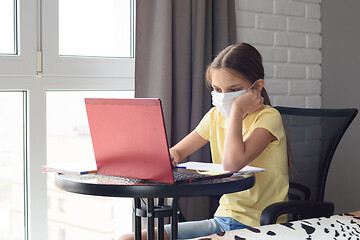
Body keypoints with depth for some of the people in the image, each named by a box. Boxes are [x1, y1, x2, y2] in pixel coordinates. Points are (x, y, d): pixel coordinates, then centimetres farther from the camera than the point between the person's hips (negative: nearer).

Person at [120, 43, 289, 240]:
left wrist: (237, 109, -20)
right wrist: (170, 156, -8)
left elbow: (232, 164, -29)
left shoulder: (268, 118, -13)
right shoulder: (216, 116, 8)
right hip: (223, 219, 7)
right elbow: (177, 151, 16)